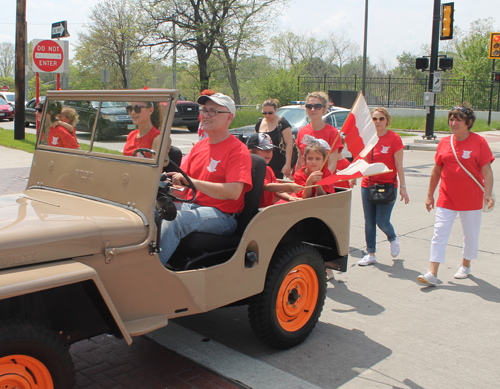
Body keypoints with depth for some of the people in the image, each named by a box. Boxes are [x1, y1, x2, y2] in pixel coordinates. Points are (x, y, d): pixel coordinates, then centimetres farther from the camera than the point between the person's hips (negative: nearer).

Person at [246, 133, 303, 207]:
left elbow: (276, 190, 17)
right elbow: (266, 186, -25)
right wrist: (289, 187, -35)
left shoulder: (268, 169, 18)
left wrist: (289, 198, -1)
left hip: (269, 206, 9)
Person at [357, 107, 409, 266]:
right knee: (369, 222, 6)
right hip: (368, 184, 4)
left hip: (387, 185, -4)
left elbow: (399, 165, -6)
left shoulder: (394, 138, -6)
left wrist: (403, 187, -8)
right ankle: (371, 254, 18)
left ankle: (393, 238, 29)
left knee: (382, 222, -5)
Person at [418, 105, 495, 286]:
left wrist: (487, 194, -21)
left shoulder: (479, 142, -8)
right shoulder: (444, 142, 2)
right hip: (446, 198, 2)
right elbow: (436, 171, 9)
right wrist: (430, 195, 10)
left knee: (471, 235, 13)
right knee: (439, 233, -4)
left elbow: (487, 171, -9)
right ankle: (432, 274, -5)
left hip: (471, 199, -2)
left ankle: (465, 265, 36)